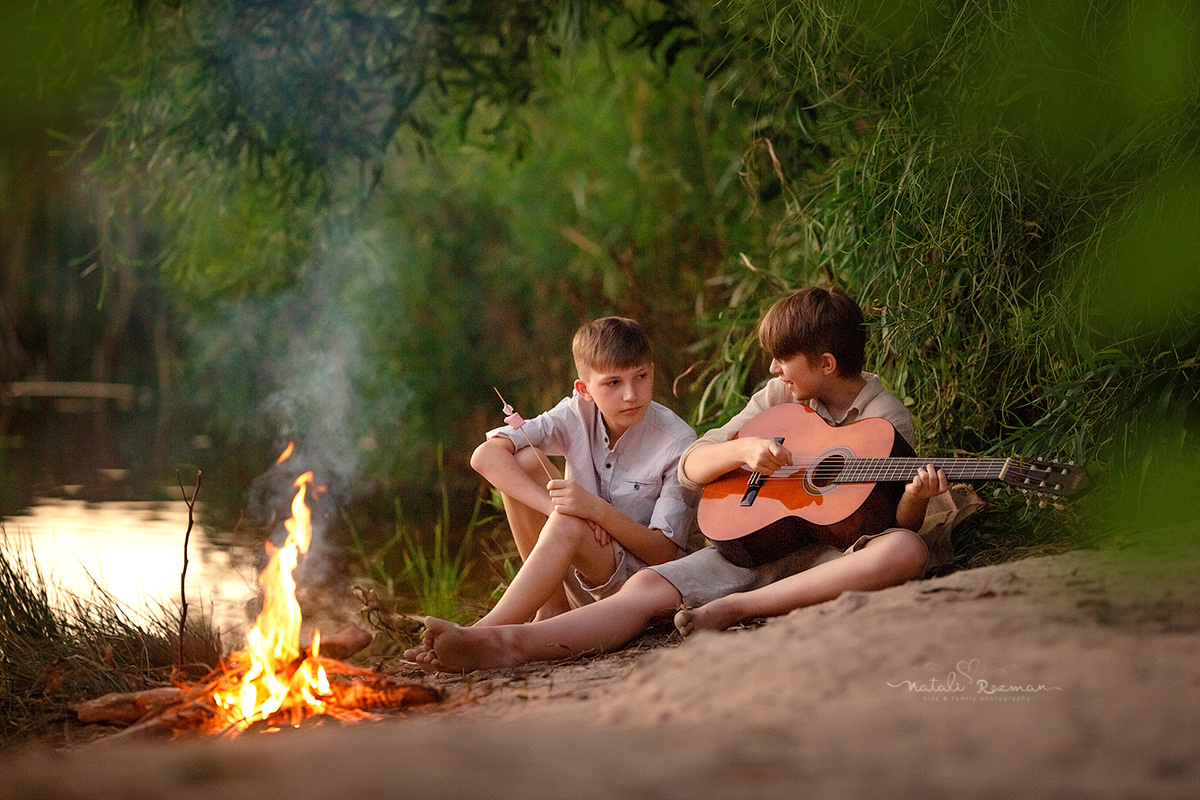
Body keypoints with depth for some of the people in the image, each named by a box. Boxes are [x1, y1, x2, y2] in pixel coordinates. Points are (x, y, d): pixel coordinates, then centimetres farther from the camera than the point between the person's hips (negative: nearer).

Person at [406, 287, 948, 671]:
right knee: (651, 587, -24)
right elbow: (690, 468, 8)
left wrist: (915, 501, -27)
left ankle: (736, 608, -37)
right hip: (757, 543, 3)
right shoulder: (779, 399, 11)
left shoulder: (887, 420, -1)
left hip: (834, 556, -3)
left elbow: (898, 523, -4)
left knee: (907, 552, -37)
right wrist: (742, 449, -12)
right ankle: (505, 644, -48)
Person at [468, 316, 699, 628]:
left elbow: (665, 553, -18)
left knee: (569, 524, -33)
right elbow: (485, 456, -18)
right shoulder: (577, 415, -7)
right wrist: (555, 507, -30)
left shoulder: (678, 443, -16)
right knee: (525, 460, -14)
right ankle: (552, 608, -11)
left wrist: (597, 509, -33)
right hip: (581, 587, 5)